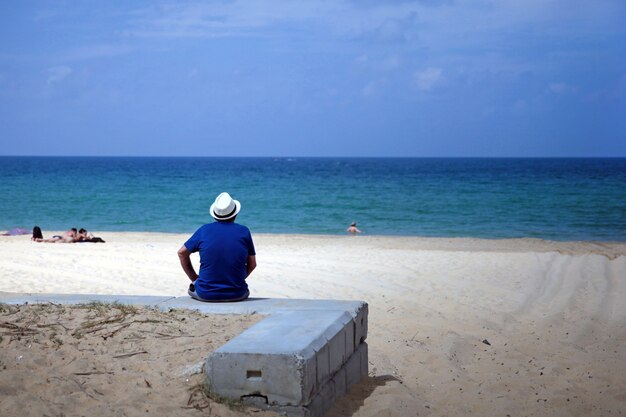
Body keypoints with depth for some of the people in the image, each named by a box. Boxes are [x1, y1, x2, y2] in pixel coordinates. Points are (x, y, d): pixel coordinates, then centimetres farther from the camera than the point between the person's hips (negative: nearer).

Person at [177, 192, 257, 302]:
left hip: (205, 295, 0)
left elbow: (182, 253, 9)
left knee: (193, 288, 33)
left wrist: (194, 278, 18)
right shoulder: (244, 231, -1)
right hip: (236, 295, 0)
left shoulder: (204, 230, 0)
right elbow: (252, 264, 7)